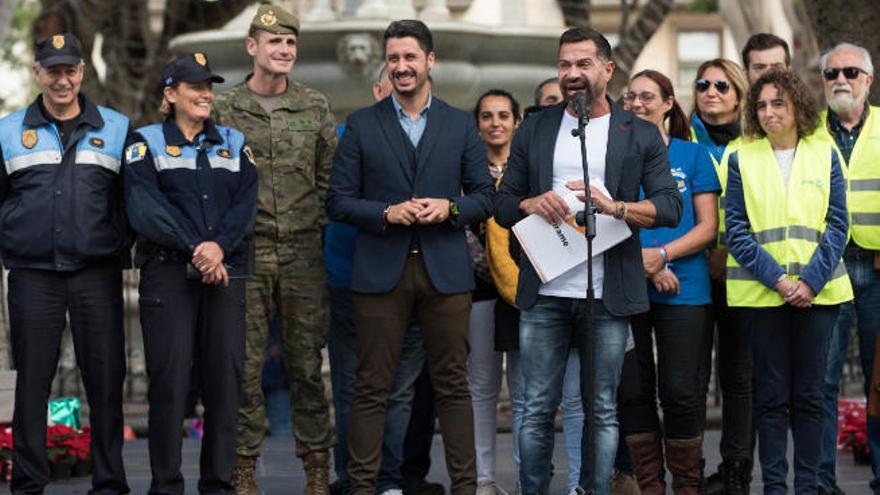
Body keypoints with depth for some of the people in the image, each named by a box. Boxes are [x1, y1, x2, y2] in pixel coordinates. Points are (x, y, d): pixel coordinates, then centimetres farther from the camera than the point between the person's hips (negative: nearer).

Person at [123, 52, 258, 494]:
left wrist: (220, 246, -14)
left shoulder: (234, 143, 17)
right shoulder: (146, 142, 7)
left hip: (226, 272, 3)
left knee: (224, 376, -1)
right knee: (169, 378, -6)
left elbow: (246, 204, 4)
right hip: (167, 272, -3)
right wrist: (194, 247, -16)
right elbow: (144, 208, -7)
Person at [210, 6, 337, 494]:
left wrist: (317, 228, 4)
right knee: (245, 364, 1)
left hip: (302, 252, 1)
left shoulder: (315, 107, 7)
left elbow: (330, 176, 10)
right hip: (244, 252, -1)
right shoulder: (224, 108, 2)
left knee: (306, 362, 5)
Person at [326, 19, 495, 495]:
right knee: (372, 388, 1)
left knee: (453, 385, 5)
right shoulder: (361, 125, 5)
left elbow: (485, 196, 9)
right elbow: (338, 201, 3)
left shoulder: (460, 124, 9)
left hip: (446, 271, 1)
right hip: (380, 272, -1)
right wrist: (387, 213, -13)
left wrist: (449, 208, -10)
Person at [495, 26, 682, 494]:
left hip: (608, 295, -1)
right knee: (537, 410, 4)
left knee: (602, 411, 5)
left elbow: (670, 206, -2)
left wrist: (613, 206, -17)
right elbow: (502, 205, 11)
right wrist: (530, 204, -11)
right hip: (543, 295, 1)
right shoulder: (534, 130, 11)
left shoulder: (640, 135, 6)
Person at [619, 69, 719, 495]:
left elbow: (708, 227, 2)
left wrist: (662, 254, -13)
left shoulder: (693, 155, 6)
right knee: (634, 391, 3)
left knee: (679, 391, -3)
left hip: (684, 290, -2)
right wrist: (646, 264, -10)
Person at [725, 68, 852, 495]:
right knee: (772, 394, 2)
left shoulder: (824, 154, 6)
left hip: (817, 292, 1)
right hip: (760, 293, -1)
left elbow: (836, 225, 2)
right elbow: (736, 230, -1)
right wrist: (777, 279, -13)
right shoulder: (742, 159, 4)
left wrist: (810, 281, -11)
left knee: (809, 394, 5)